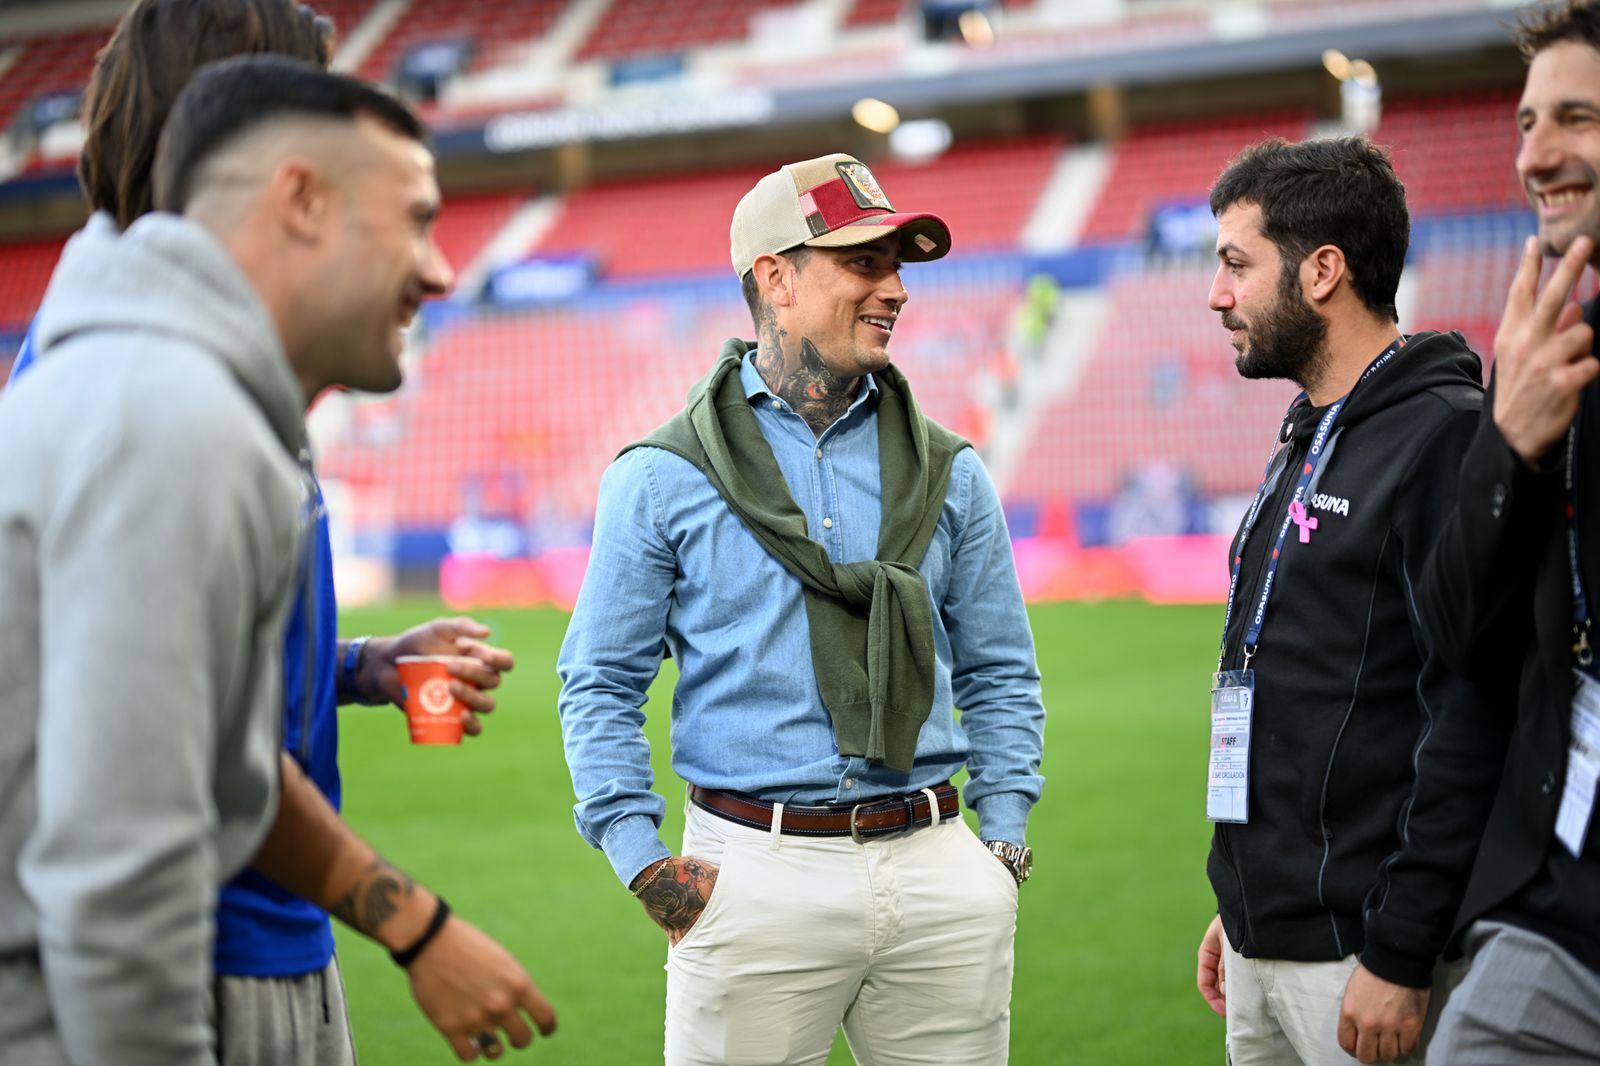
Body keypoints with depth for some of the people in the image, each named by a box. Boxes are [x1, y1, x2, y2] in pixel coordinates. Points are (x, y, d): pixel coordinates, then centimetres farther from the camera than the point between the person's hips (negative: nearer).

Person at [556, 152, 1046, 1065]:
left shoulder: (949, 473, 12)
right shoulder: (662, 477, 1)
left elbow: (1000, 672, 16)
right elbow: (601, 683, 2)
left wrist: (1005, 838, 6)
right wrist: (644, 861, -7)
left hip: (935, 870, 3)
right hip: (755, 877, -3)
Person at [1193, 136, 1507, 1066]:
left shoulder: (1445, 439, -14)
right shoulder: (1305, 442, 16)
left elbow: (1475, 720, -20)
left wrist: (1400, 957, -21)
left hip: (1361, 956, -9)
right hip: (1263, 947, 9)